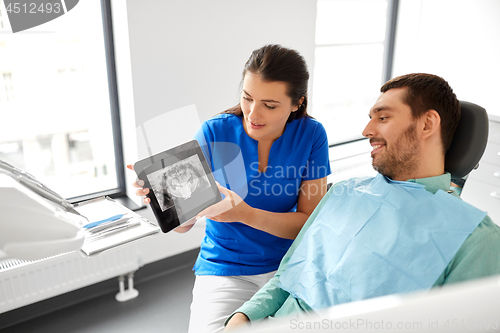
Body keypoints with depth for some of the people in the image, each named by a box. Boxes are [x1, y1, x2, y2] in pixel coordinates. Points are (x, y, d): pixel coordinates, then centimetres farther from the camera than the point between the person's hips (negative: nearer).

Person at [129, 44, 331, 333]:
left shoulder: (311, 135, -7)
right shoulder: (214, 133, -10)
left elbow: (310, 223, -10)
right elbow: (184, 224, -8)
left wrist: (246, 214, -26)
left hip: (288, 266, 2)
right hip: (224, 271, -1)